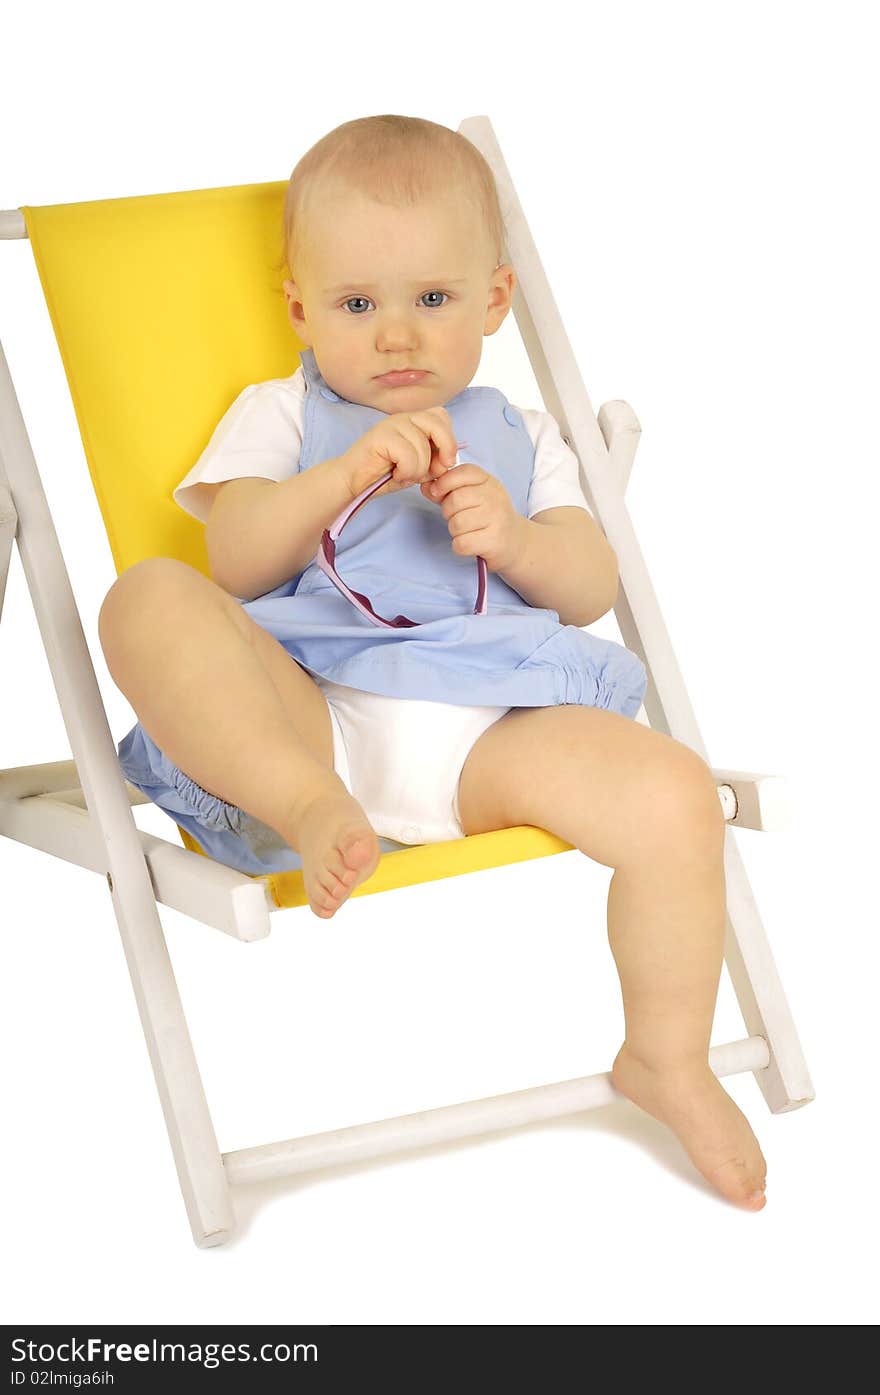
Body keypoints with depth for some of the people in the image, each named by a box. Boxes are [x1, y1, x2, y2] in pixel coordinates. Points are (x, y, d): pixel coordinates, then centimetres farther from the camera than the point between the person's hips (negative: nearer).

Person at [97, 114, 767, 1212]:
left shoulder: (520, 439, 28)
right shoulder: (279, 414, 22)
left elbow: (592, 589, 15)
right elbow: (234, 563, 3)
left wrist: (513, 537, -7)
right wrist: (344, 475, -13)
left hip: (490, 728, 2)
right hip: (304, 706, -1)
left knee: (676, 795, -23)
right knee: (149, 599, -27)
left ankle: (667, 1062, -1)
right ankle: (307, 808, -39)